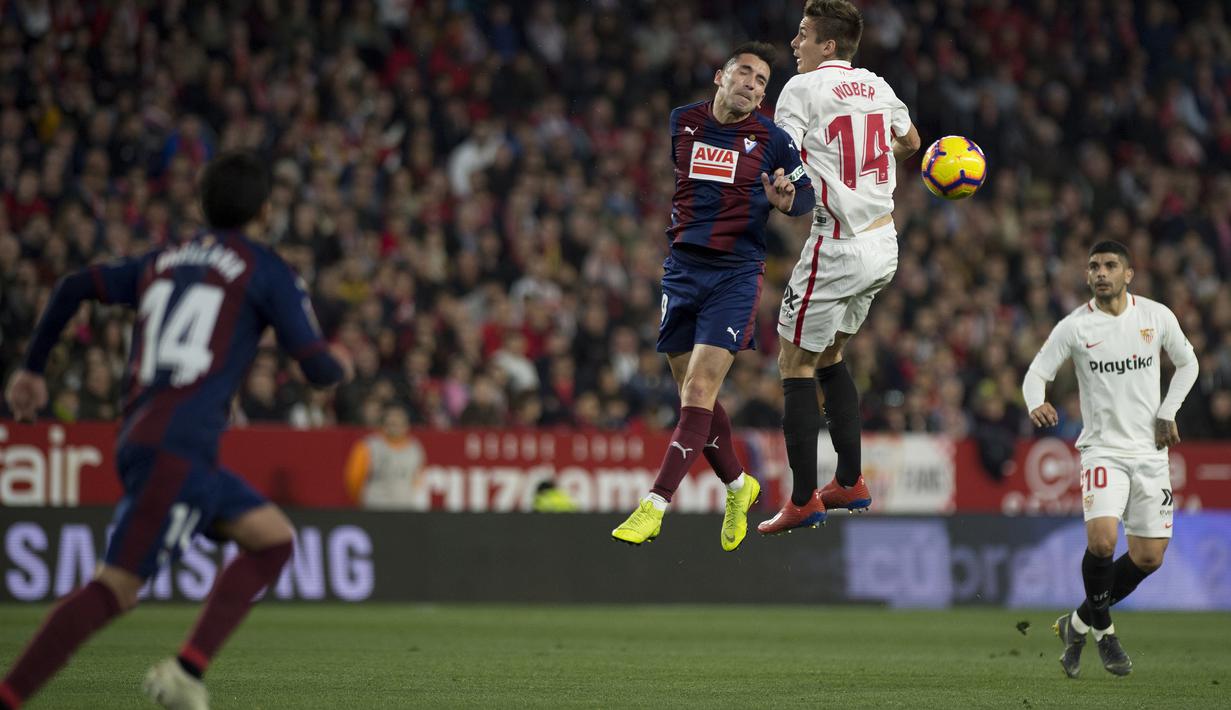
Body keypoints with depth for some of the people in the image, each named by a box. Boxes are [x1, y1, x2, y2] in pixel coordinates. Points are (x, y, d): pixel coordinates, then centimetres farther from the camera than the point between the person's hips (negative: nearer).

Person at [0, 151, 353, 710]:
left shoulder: (163, 262, 21)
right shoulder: (267, 270, 3)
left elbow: (75, 287, 17)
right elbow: (318, 368, 1)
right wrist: (340, 364, 25)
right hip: (176, 449, -8)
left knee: (274, 539, 15)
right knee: (117, 588, -13)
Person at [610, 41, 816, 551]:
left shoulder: (772, 140, 0)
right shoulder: (678, 123, 6)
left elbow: (807, 193, 10)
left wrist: (785, 200, -11)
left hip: (736, 274, -3)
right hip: (681, 269, 3)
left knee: (699, 390, -15)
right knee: (693, 395, 8)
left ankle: (654, 508, -18)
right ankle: (738, 487, 31)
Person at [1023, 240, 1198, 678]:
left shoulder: (1157, 316, 1)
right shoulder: (1074, 327, -5)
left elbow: (1187, 364, 16)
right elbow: (1036, 373, -2)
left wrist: (1167, 413, 4)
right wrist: (1037, 404, -24)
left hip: (1150, 450, 3)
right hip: (1102, 448, -3)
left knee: (1148, 557, 0)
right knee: (1102, 540, -24)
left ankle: (1078, 624, 20)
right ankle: (1102, 630, 0)